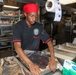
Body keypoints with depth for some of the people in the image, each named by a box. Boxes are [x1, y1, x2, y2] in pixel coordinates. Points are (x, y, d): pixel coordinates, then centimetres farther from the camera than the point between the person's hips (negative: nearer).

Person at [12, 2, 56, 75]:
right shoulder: (18, 26, -17)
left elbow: (49, 42, -8)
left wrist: (52, 58, -27)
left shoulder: (39, 26, -6)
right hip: (22, 56, -2)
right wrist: (30, 64, -44)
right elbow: (17, 46, -29)